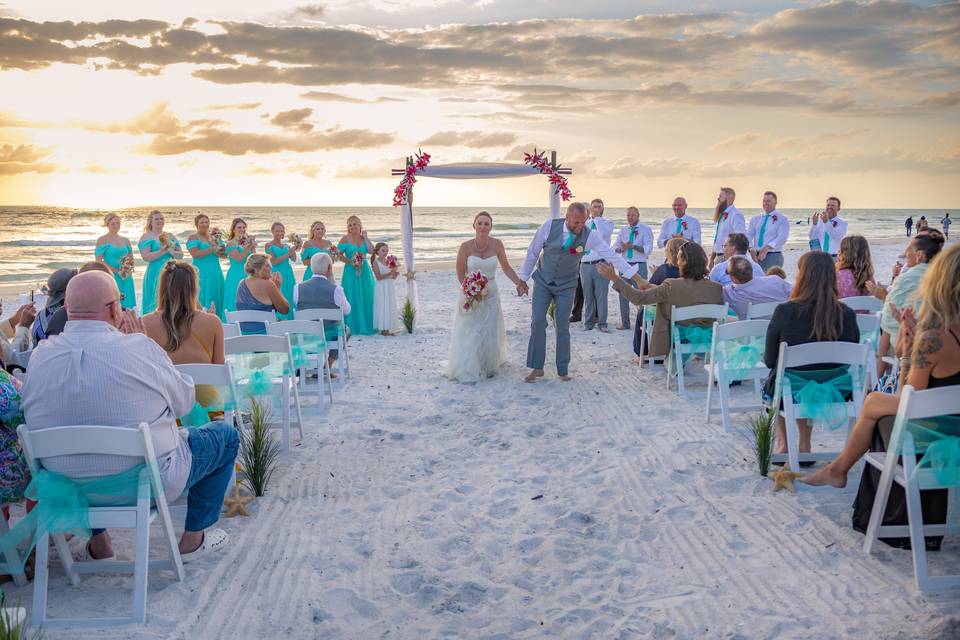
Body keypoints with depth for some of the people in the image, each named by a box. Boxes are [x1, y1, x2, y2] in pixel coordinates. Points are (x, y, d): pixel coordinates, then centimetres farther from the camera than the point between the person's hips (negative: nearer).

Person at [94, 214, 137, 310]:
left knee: (126, 308, 0)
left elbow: (131, 258, 19)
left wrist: (128, 270, -2)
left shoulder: (125, 240, 14)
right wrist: (116, 270, -14)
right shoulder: (102, 240, 0)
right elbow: (98, 261, -7)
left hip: (126, 279, 5)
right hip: (110, 277, -5)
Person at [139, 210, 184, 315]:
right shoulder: (146, 237, 0)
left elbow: (181, 254, 11)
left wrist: (172, 252, -9)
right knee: (156, 304, -4)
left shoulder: (171, 236, 14)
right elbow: (146, 257, -12)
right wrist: (162, 251, -18)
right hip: (155, 274, -5)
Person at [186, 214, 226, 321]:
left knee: (216, 298, 4)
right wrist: (211, 249, -18)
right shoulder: (193, 238, -1)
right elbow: (195, 254, -15)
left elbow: (223, 254, 12)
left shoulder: (214, 237, 17)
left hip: (216, 272, 6)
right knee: (202, 301, -8)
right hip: (202, 273, -6)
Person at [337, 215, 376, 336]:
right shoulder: (345, 239, -3)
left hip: (365, 271, 4)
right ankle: (353, 327, 6)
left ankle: (366, 325, 15)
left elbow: (371, 250, -9)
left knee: (366, 298, 6)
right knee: (353, 298, 0)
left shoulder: (364, 238, 7)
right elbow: (339, 255, -5)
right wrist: (350, 261, -16)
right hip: (351, 271, -3)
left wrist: (365, 237, -4)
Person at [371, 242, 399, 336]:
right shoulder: (376, 262, -7)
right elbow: (378, 277, -17)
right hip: (381, 288, -6)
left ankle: (387, 329, 12)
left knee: (390, 307, 7)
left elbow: (393, 278, 10)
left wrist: (395, 274, -12)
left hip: (391, 287, 6)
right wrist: (389, 273, -23)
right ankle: (382, 329, 1)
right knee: (382, 307, -4)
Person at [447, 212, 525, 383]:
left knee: (490, 333, 9)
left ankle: (488, 367, 29)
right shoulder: (466, 247, -13)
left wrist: (518, 282, -9)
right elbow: (460, 274, -4)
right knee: (468, 333, -1)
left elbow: (506, 267, 3)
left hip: (491, 294, 2)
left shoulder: (496, 244, -8)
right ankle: (467, 371, 12)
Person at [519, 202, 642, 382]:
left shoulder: (588, 235, -19)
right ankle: (537, 368, 7)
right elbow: (533, 252, -6)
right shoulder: (549, 227, -19)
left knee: (563, 328, 2)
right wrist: (523, 279, 0)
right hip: (543, 281, 0)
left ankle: (563, 370, 16)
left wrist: (637, 277, -23)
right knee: (538, 323, -6)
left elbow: (611, 255, -20)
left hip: (566, 286, 0)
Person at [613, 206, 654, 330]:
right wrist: (621, 248, -13)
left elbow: (648, 249, -12)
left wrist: (633, 246, -23)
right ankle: (625, 323, 13)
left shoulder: (646, 230, 0)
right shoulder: (623, 230, 14)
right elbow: (615, 248, 9)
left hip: (639, 265, -5)